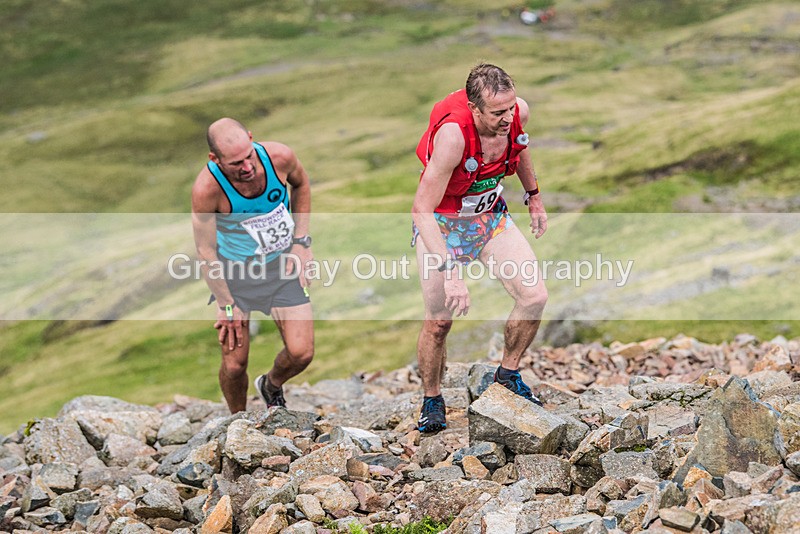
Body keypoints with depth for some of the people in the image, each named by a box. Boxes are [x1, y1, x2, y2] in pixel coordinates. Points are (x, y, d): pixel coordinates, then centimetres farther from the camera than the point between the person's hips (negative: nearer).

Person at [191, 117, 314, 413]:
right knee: (234, 365, -3)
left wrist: (301, 242, 1)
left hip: (283, 265, 2)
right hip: (235, 271, -2)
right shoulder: (207, 188, -28)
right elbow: (206, 250, -15)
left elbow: (300, 183, 5)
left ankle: (271, 385, 29)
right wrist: (226, 305, -10)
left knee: (301, 354, -6)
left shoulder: (279, 157, -21)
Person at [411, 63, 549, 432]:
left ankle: (508, 373, 18)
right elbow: (421, 209, -36)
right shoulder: (452, 134, -36)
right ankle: (431, 399, 16)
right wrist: (450, 270, -43)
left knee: (535, 297, -7)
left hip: (492, 215, 5)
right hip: (440, 223, -5)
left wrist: (533, 197, 18)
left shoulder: (518, 112, -19)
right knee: (439, 320, -10)